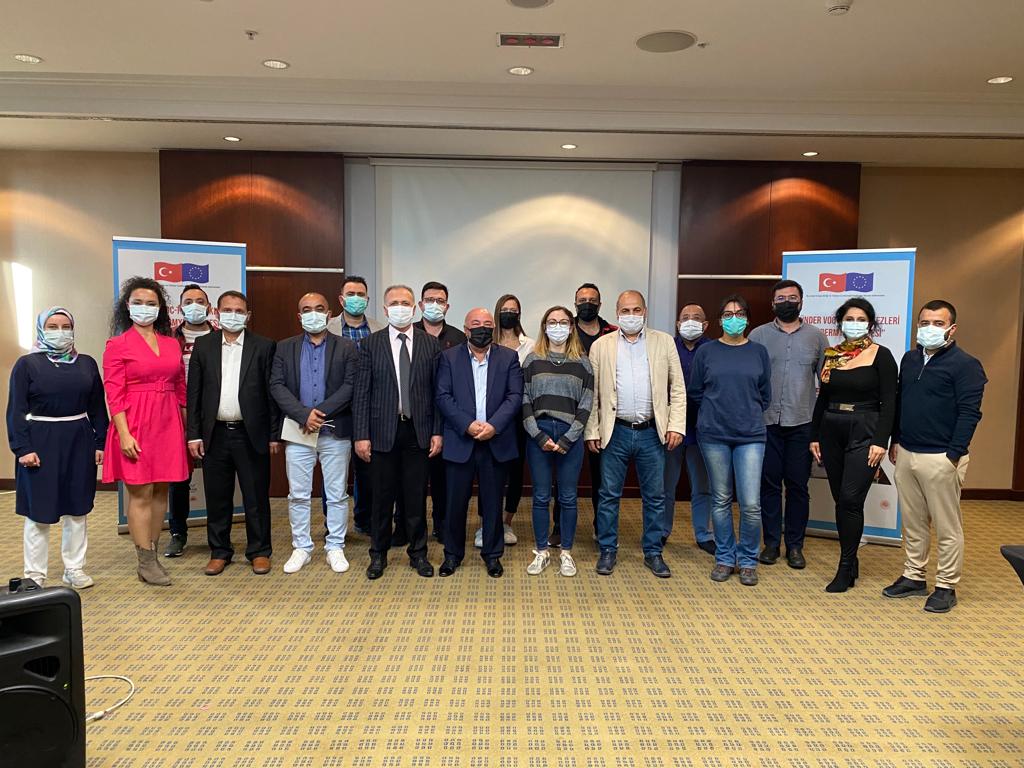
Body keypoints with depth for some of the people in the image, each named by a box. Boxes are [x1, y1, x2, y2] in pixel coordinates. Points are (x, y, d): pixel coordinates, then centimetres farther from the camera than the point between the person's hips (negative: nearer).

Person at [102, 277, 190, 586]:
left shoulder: (172, 344, 11)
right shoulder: (117, 345, -1)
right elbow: (114, 395, -7)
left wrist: (186, 429, 10)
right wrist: (124, 434, -15)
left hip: (168, 424, 5)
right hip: (136, 425, -5)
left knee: (161, 491, 9)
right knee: (140, 493, -1)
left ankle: (152, 553, 21)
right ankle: (147, 563, 7)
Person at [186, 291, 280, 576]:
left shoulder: (264, 346, 0)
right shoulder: (203, 345, 7)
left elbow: (272, 392, -1)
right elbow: (193, 392, 6)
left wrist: (274, 435, -4)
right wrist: (194, 434, 1)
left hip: (251, 434, -2)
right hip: (215, 434, 2)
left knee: (256, 496, 5)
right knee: (217, 497, 10)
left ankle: (259, 551, 19)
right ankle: (219, 551, 25)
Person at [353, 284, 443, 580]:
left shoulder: (431, 344, 3)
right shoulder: (371, 344, 1)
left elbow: (438, 391, 2)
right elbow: (362, 393, -2)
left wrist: (437, 431, -2)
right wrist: (361, 435, -7)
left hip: (418, 431, 1)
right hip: (383, 431, 0)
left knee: (417, 497, 9)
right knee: (382, 496, 10)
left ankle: (418, 553, 24)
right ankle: (379, 554, 26)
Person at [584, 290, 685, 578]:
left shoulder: (664, 342, 5)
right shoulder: (601, 346, 4)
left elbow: (677, 388, 4)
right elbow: (592, 393, 3)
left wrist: (676, 425, -5)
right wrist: (592, 431, -2)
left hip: (652, 432, 1)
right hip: (615, 432, 0)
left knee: (655, 496, 9)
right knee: (609, 495, 7)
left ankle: (653, 552, 23)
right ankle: (607, 550, 21)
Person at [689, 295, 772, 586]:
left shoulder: (758, 352, 6)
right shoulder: (706, 352, 3)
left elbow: (765, 394, 12)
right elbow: (695, 392, 8)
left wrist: (749, 415, 9)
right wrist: (716, 412, 6)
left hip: (751, 435, 0)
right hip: (713, 435, 0)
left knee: (751, 503, -5)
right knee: (721, 500, 9)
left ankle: (748, 560, 14)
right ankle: (725, 558, 23)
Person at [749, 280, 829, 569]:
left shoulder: (816, 337, 7)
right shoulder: (758, 335, 4)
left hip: (802, 424, 1)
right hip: (766, 422, 0)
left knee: (798, 485, 6)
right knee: (769, 483, 6)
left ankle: (795, 545, 18)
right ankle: (771, 542, 18)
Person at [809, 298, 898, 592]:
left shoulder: (881, 356, -3)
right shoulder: (831, 355, 9)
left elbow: (889, 403, -7)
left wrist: (881, 441, -14)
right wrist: (814, 436, 9)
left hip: (864, 433, -4)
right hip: (831, 432, 5)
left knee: (850, 499, -9)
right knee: (840, 500, 9)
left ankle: (846, 568, 3)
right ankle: (850, 561, 22)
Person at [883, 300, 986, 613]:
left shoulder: (965, 364, -7)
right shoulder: (909, 359, 13)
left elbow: (969, 413, -12)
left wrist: (953, 455, -16)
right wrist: (895, 440, 15)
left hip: (940, 458, -6)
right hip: (906, 454, 6)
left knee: (947, 527, 4)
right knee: (913, 522, 14)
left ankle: (946, 587, 15)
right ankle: (914, 576, 26)